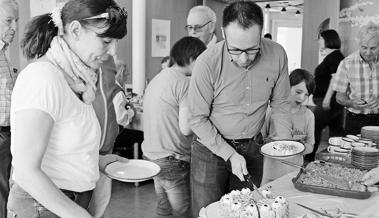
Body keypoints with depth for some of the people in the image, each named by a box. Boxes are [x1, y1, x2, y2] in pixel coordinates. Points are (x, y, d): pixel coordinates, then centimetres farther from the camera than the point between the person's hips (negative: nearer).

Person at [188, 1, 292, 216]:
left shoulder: (277, 55, -13)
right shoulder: (207, 62, -22)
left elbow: (280, 104, 1)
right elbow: (198, 119, -15)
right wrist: (230, 155, -18)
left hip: (253, 148, 3)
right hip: (211, 149, -3)